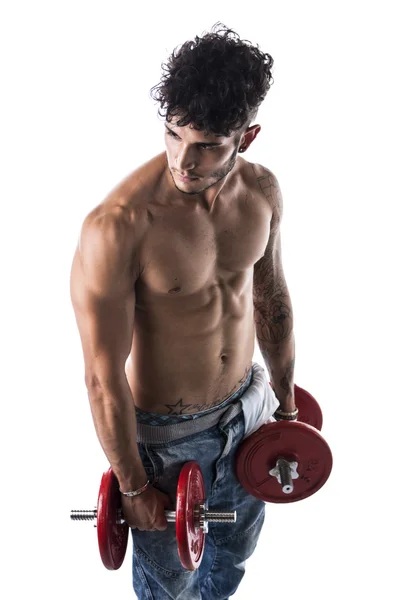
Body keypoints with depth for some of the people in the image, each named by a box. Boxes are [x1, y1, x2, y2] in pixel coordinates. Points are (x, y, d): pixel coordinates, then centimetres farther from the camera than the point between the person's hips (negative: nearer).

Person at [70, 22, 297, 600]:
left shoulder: (262, 190, -12)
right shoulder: (117, 227, -32)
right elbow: (104, 377, -23)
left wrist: (286, 400, 15)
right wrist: (133, 487, -14)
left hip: (246, 404, 6)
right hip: (164, 432, -5)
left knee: (236, 546, 29)